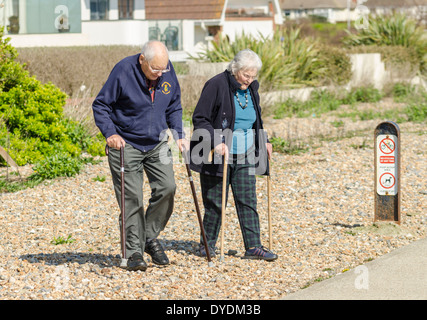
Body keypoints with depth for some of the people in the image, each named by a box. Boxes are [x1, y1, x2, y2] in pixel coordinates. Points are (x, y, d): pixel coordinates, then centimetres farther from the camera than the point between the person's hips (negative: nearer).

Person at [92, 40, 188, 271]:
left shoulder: (168, 71, -3)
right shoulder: (123, 71, -17)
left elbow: (174, 107, 13)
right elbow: (100, 105, -9)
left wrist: (179, 135, 4)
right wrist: (110, 133, -20)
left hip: (157, 143, 4)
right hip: (125, 144, -4)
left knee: (167, 187, -8)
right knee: (131, 197, -5)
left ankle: (150, 237, 13)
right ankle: (134, 251, 4)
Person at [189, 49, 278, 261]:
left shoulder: (251, 88, 8)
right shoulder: (216, 85, -13)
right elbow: (200, 119, -14)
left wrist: (263, 141, 14)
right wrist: (216, 142, -23)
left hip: (244, 156, 6)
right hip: (218, 155, -5)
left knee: (247, 200, 0)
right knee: (215, 202, 2)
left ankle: (253, 247, -1)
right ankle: (207, 245, 15)